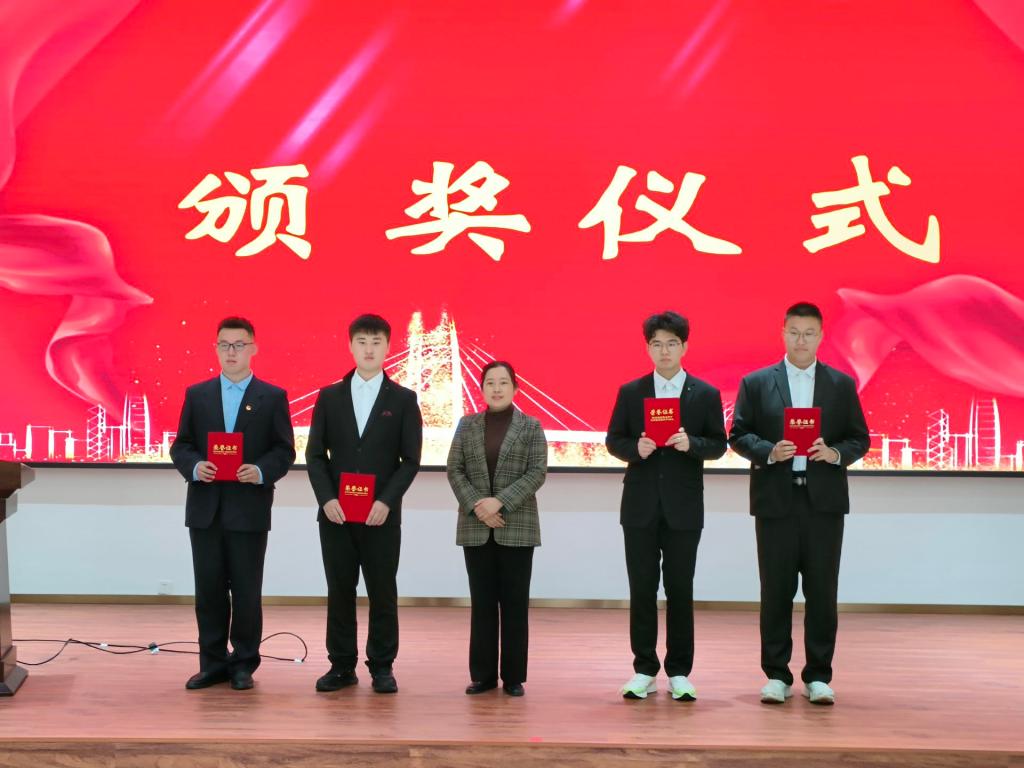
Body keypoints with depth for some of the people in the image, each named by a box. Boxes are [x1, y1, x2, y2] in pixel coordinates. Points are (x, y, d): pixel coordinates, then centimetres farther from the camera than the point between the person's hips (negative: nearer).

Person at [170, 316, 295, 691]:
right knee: (209, 589, 6)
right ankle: (213, 663, 15)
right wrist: (194, 466, -13)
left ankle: (243, 664, 14)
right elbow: (180, 446, 7)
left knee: (246, 590, 3)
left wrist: (262, 471, -18)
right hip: (205, 508, 2)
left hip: (249, 509, -2)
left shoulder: (273, 397, 3)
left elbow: (284, 450, 0)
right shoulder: (197, 394, 9)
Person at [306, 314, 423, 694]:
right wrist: (327, 499, -9)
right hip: (336, 512, 1)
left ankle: (382, 667, 12)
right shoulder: (329, 397, 7)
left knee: (382, 592, 3)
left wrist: (386, 501, -13)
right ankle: (342, 666, 12)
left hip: (382, 515, -1)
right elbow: (315, 454, 5)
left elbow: (411, 459, -1)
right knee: (340, 591, 5)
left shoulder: (403, 400, 3)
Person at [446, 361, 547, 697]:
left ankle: (513, 676, 8)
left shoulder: (531, 427, 2)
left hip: (517, 526, -2)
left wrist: (501, 501, -16)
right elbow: (454, 470, 4)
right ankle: (483, 674, 10)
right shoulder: (467, 425, 8)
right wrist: (476, 506, -11)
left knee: (514, 602, 2)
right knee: (482, 602, 4)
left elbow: (537, 472, -6)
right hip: (476, 527, 2)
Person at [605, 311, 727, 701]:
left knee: (680, 589, 3)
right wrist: (636, 448, -15)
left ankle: (679, 673, 11)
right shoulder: (630, 392, 5)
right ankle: (644, 670, 13)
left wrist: (691, 443, -17)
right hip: (641, 504, 1)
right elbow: (613, 440, 6)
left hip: (683, 506, -1)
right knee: (642, 589, 4)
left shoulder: (706, 394, 2)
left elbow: (718, 444, 2)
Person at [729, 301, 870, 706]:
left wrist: (835, 453, -12)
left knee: (822, 591, 2)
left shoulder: (842, 385, 9)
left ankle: (818, 676, 11)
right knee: (776, 591, 3)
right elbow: (738, 435, 3)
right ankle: (776, 675, 12)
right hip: (776, 500, -1)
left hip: (824, 501, 1)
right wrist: (769, 451, -14)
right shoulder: (756, 383, 6)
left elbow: (859, 439, 8)